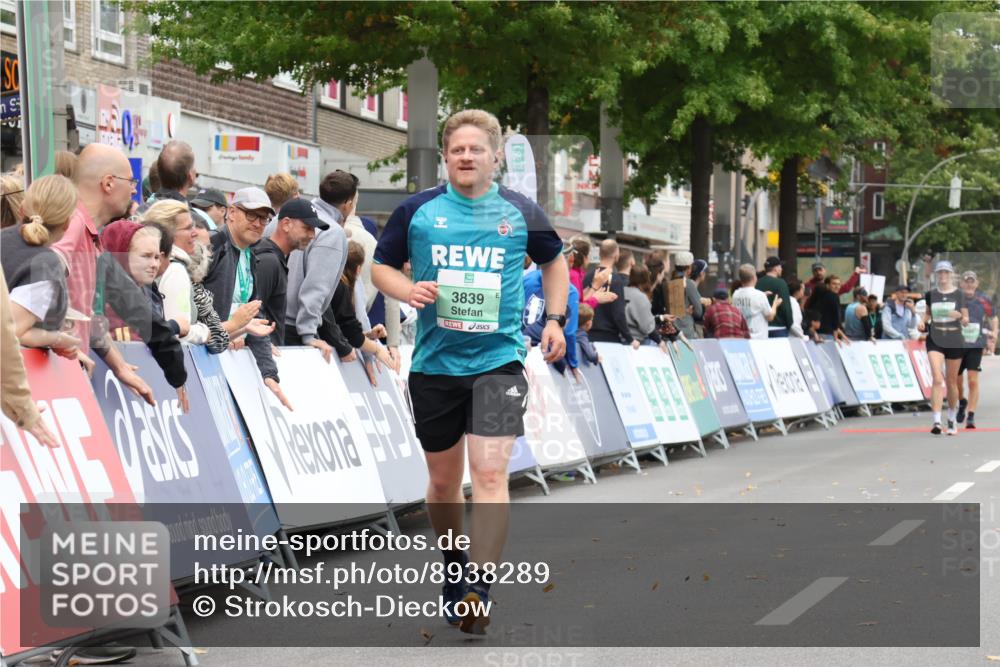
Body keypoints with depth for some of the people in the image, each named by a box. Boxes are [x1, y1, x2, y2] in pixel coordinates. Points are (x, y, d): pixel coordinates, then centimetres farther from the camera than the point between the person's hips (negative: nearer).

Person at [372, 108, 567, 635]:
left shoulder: (520, 212, 2)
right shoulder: (417, 211, 0)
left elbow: (554, 261, 20)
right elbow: (381, 266, 9)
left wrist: (554, 320, 9)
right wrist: (408, 290, -12)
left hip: (499, 359, -2)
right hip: (434, 361, 2)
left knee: (489, 470, -16)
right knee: (443, 479, 13)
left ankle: (479, 590, -16)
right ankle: (453, 567, 37)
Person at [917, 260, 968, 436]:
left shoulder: (958, 294, 0)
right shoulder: (931, 294, 6)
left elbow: (966, 320, 1)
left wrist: (961, 316, -21)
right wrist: (922, 322, 2)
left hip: (954, 340, 0)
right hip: (935, 340, 0)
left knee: (951, 382, 10)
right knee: (938, 380, -14)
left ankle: (952, 419, 28)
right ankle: (937, 421, -20)